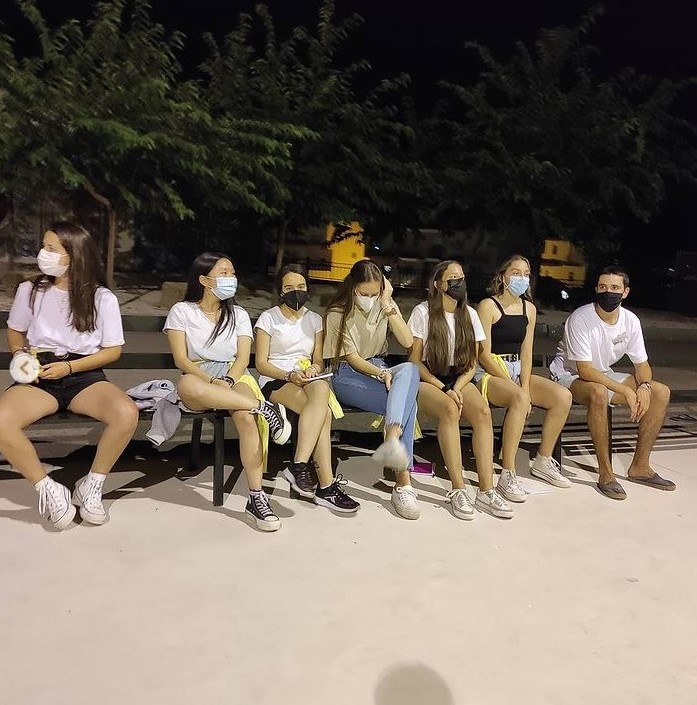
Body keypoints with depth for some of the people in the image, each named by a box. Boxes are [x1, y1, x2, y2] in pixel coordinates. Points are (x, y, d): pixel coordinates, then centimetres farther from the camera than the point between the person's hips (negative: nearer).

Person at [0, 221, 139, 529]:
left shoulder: (102, 298, -1)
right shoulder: (30, 290, 4)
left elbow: (113, 351, 1)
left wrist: (69, 367, -10)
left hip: (84, 376, -1)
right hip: (39, 377, 2)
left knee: (127, 413, -32)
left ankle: (91, 486, -7)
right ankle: (48, 489, -9)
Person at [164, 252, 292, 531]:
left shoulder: (239, 315, 14)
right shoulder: (181, 311, 6)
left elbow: (243, 358, 2)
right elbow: (180, 359, -5)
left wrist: (227, 381, -20)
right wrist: (213, 381, -21)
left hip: (235, 378, 1)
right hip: (198, 381, -1)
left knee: (246, 416, -34)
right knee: (186, 385, -40)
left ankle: (257, 497, -30)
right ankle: (263, 407, -33)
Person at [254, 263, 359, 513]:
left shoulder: (315, 319, 16)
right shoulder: (268, 319, 4)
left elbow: (319, 361, 13)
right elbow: (261, 363, -1)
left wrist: (314, 369, -12)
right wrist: (290, 375, -18)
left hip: (308, 378, 4)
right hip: (275, 381, -4)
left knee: (321, 389, -37)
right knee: (324, 412, -34)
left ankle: (299, 466, -39)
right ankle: (326, 485, -33)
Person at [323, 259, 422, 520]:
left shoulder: (385, 305, 9)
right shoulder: (338, 313, -4)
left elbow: (407, 342, -5)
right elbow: (352, 358, -10)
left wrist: (388, 303, -10)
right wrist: (382, 374, -28)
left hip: (380, 369, 4)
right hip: (348, 374, -4)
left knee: (409, 369, -35)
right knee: (405, 402, -31)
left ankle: (392, 441, -52)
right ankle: (403, 481, -36)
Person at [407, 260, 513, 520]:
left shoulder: (469, 315, 8)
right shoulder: (423, 312, -4)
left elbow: (472, 363, 8)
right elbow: (415, 361, -6)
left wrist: (457, 388, -11)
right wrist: (443, 389, -16)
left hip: (458, 379, 4)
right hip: (426, 380, -4)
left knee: (483, 410, -27)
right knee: (450, 409, -35)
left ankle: (486, 490, -26)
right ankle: (458, 489, -29)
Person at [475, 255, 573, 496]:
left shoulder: (529, 308, 11)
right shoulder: (488, 306, -8)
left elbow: (526, 352, 5)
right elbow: (484, 354, -14)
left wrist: (525, 386, -12)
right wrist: (517, 389, -18)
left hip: (517, 371, 7)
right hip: (488, 372, -7)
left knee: (563, 396, -13)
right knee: (519, 399, -35)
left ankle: (543, 461, 4)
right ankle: (507, 475, -28)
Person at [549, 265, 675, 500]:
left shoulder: (630, 320, -4)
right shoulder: (580, 319, -24)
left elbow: (641, 364, 4)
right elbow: (585, 370, -27)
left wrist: (644, 386, -19)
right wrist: (625, 391, -30)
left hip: (604, 375, 7)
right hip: (569, 375, -7)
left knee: (661, 392, -4)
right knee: (599, 393, -39)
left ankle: (639, 466, 2)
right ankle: (605, 473, -27)